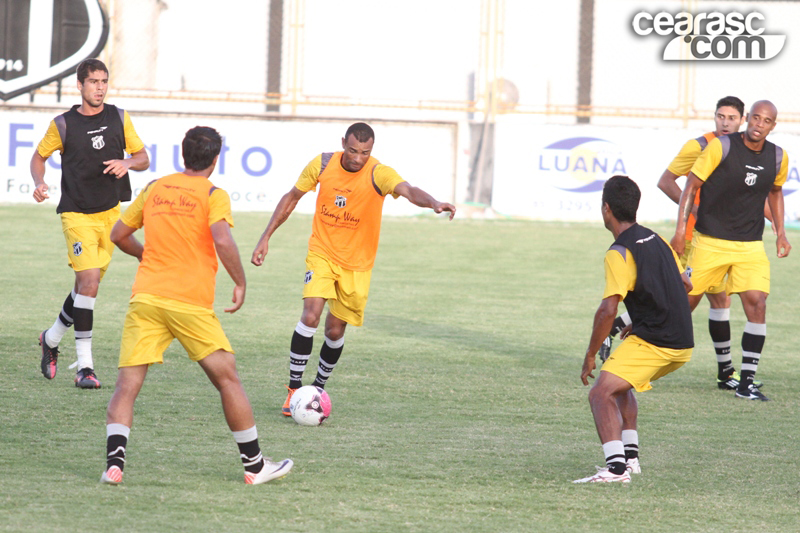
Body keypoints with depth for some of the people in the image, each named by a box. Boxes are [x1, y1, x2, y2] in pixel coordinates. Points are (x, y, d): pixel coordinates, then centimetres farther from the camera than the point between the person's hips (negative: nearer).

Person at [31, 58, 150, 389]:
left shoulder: (119, 118, 5)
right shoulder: (63, 125, -4)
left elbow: (143, 158, 10)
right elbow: (39, 157, 11)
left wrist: (128, 163, -12)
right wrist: (39, 183, -9)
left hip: (111, 213, 4)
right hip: (77, 213, -4)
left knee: (87, 284, 10)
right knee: (89, 281, -18)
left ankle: (51, 339, 36)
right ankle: (85, 367, -16)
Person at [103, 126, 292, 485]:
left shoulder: (154, 189, 12)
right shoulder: (213, 195, -2)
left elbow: (119, 235, 20)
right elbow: (223, 241, -19)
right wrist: (240, 283, -6)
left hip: (146, 297, 3)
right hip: (192, 304, -3)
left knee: (127, 385, 2)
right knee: (227, 378, 10)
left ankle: (114, 463, -16)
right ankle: (255, 465, 17)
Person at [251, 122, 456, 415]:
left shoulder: (379, 174, -19)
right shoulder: (322, 164, -9)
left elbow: (408, 190, -39)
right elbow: (292, 197, 5)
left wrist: (434, 203, -60)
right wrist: (266, 237, 4)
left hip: (356, 264, 0)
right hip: (321, 254, 1)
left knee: (335, 330, 5)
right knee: (310, 315, -19)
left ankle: (318, 389, 29)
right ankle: (294, 388, -10)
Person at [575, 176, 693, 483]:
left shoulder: (619, 253, -13)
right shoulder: (655, 239, 13)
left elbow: (608, 310, -21)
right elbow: (685, 285, 23)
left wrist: (590, 356, -12)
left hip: (651, 343, -9)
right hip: (682, 345, 9)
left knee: (601, 393, -14)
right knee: (620, 385, 30)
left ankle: (616, 467, -30)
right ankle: (630, 457, 28)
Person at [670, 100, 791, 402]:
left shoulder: (778, 158, 2)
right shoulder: (721, 147, -12)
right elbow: (692, 185, -7)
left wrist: (780, 232, 13)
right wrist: (681, 228, -15)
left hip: (751, 246, 3)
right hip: (710, 241, -3)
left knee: (757, 303, -12)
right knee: (685, 303, 2)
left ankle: (746, 382, -6)